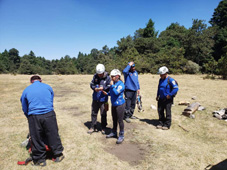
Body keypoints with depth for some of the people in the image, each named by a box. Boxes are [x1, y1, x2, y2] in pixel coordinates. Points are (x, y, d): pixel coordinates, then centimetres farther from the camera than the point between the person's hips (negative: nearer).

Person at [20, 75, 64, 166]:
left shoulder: (26, 90, 11)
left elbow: (25, 109, 18)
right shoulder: (48, 87, 11)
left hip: (34, 117, 0)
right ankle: (58, 155, 29)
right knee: (53, 135, 13)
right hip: (49, 114, 0)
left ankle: (40, 159, 29)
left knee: (36, 138, 14)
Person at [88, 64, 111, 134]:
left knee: (103, 114, 9)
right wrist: (94, 88, -16)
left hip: (103, 99, -3)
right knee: (94, 113, 13)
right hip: (95, 98, 3)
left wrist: (103, 88, -29)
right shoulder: (95, 76, -1)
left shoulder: (107, 78, -10)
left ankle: (103, 128, 28)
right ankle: (93, 127, 29)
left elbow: (109, 87, -11)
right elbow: (91, 84, 4)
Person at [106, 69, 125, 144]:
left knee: (120, 120, 1)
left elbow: (116, 92, -29)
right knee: (114, 120, 20)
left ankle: (121, 136, 16)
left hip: (120, 105, -8)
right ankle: (114, 133, 37)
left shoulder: (121, 84, -16)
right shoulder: (113, 83, 6)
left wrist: (112, 85, -21)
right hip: (113, 104, 8)